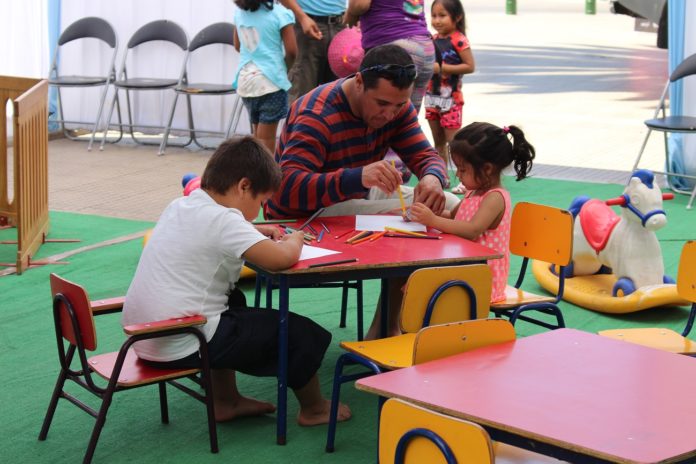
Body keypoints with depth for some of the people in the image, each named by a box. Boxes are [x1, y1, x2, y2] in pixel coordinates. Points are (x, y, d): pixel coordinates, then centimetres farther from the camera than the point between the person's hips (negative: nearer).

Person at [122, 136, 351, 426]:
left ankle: (225, 401, 37)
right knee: (301, 333, 3)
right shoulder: (223, 220, -17)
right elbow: (281, 258, -27)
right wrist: (294, 240, -3)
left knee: (233, 300, 35)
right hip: (181, 348, -9)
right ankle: (313, 409, 27)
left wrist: (255, 233, 19)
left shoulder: (180, 206, 9)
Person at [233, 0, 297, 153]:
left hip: (245, 80, 5)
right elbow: (291, 51, -12)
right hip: (270, 80, -5)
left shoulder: (239, 13, 4)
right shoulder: (280, 13, -13)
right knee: (266, 140, 0)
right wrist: (284, 67, 7)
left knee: (257, 136, 17)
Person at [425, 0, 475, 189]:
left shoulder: (458, 40, -13)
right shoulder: (433, 39, 9)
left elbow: (470, 66, -16)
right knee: (438, 142, 12)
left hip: (450, 97, -7)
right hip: (432, 96, 7)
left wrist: (441, 68, -20)